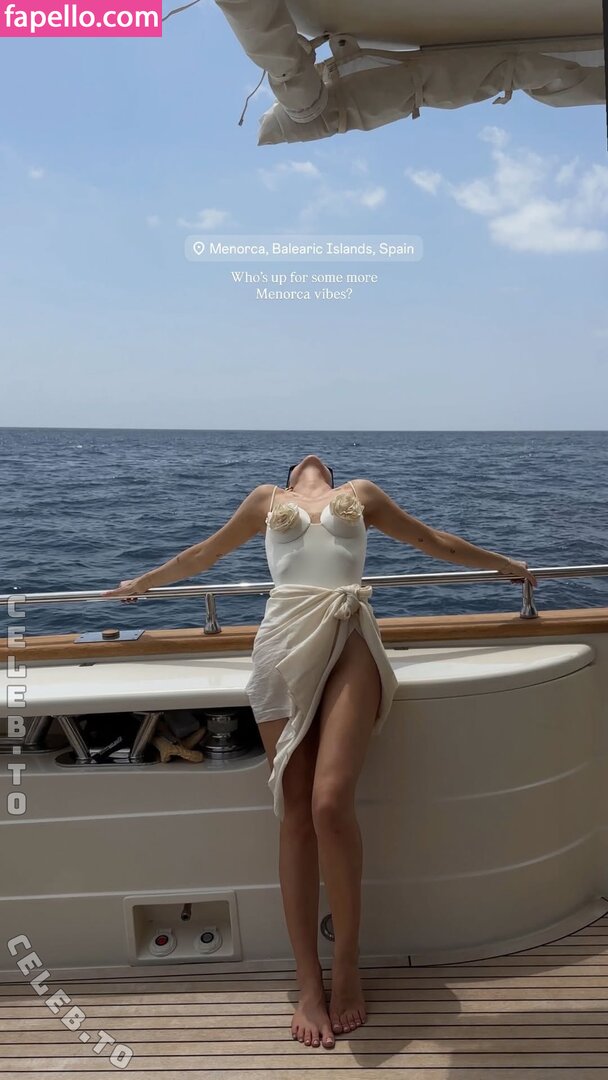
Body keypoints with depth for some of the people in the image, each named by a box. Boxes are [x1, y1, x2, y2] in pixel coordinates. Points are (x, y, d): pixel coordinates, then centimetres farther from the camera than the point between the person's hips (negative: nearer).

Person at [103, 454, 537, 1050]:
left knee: (331, 804, -17)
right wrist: (142, 582, 45)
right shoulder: (267, 499, 26)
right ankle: (309, 983, 7)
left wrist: (505, 564, 40)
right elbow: (204, 553, 36)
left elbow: (430, 539, 33)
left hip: (348, 640, -1)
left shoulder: (361, 493, 25)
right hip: (285, 641, 1)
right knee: (295, 813, -3)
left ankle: (346, 966, 4)